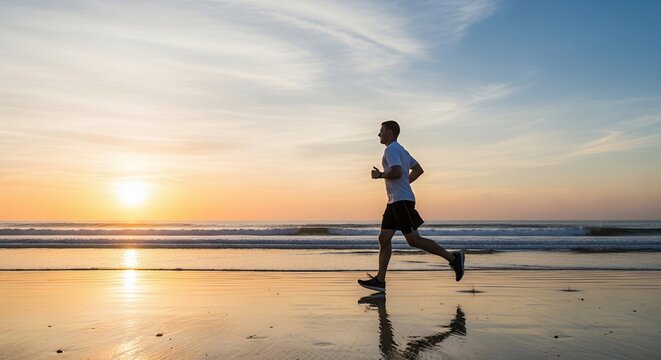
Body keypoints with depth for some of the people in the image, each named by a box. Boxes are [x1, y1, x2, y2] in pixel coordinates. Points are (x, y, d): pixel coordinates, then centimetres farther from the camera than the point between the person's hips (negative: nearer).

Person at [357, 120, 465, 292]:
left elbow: (396, 172, -23)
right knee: (384, 238, 4)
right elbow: (418, 170, 27)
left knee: (413, 240, -9)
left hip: (402, 201, -10)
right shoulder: (401, 150, 23)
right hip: (395, 201, 10)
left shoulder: (391, 149, -8)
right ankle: (380, 280, 3)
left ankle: (453, 257, 0)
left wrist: (380, 175, -8)